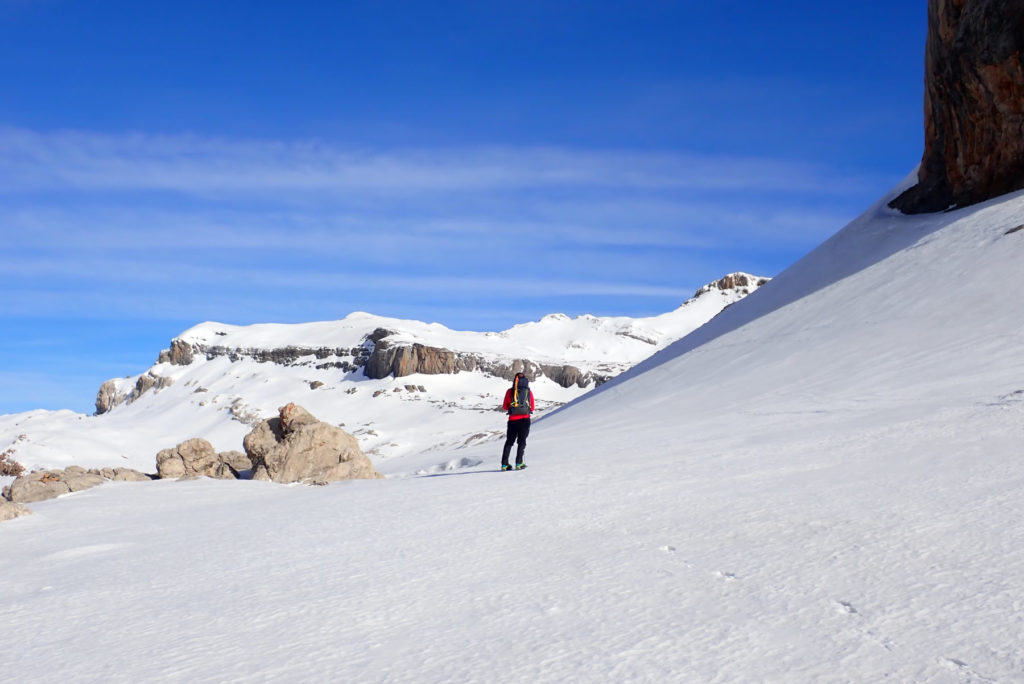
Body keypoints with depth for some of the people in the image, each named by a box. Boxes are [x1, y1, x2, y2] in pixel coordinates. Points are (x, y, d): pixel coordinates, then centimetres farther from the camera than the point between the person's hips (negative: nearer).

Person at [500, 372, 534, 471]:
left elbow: (504, 407, 10)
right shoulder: (529, 391, 3)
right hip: (525, 420, -1)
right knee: (522, 442, 8)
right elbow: (532, 408, 10)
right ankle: (519, 463, -1)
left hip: (513, 420, 1)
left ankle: (504, 464, 7)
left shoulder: (510, 391, 3)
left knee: (509, 442, 10)